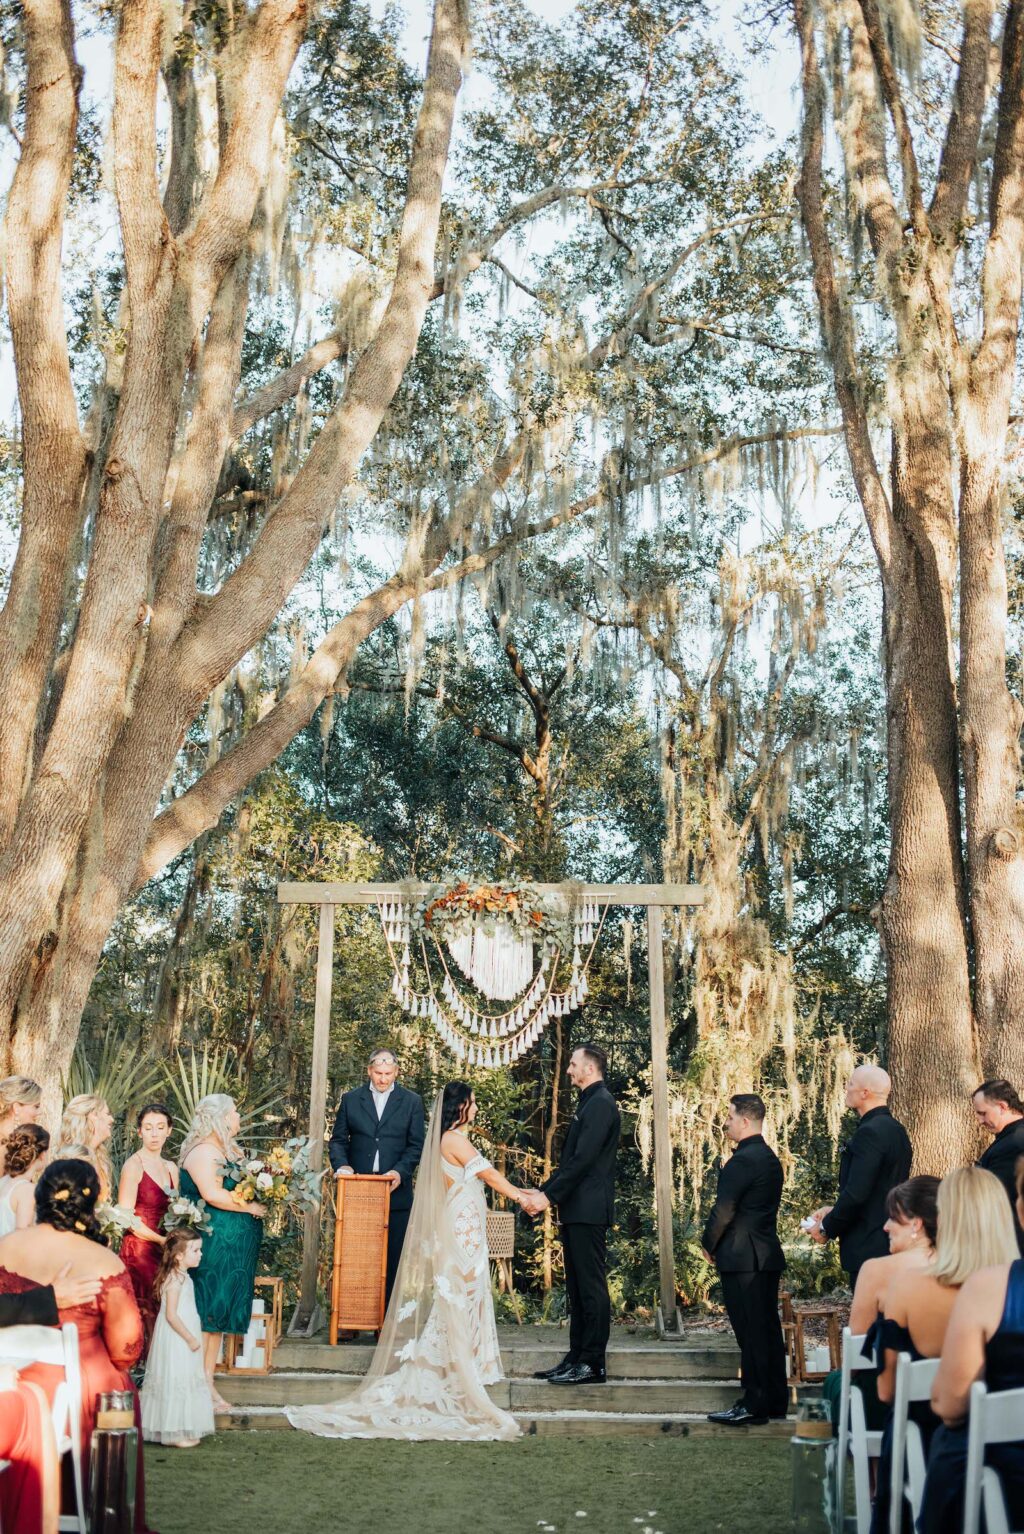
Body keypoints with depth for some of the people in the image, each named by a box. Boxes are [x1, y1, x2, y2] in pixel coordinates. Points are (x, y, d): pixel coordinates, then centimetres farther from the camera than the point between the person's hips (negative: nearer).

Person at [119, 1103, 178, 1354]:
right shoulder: (134, 1165, -6)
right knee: (151, 1321, -8)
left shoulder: (171, 1168, 15)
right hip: (140, 1250, -6)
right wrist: (161, 1240, -13)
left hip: (164, 1251, 6)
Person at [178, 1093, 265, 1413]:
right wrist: (250, 1206, -16)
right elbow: (212, 1194, -24)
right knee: (205, 1311, -5)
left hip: (234, 1247, 9)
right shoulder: (202, 1152, -13)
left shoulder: (230, 1150, 17)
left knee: (220, 1313, 11)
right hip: (213, 1242, -9)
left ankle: (208, 1382, 16)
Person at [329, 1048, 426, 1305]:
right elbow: (338, 1139, 9)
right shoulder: (350, 1099, 8)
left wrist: (400, 1171, -14)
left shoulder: (412, 1102, 5)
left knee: (393, 1258, 0)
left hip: (396, 1190, -1)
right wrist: (341, 1165, -11)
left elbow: (416, 1145, 2)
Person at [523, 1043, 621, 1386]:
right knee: (577, 1289, 12)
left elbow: (583, 1159, -20)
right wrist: (543, 1191, 10)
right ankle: (576, 1359, 17)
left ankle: (592, 1364, -2)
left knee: (591, 1287, -5)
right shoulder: (588, 1104, 19)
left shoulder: (600, 1104, -12)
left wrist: (549, 1196, -18)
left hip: (588, 1210, -10)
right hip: (575, 1211, 10)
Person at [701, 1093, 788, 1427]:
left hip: (742, 1258, -9)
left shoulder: (743, 1160, -17)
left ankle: (754, 1405, -1)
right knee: (768, 1328, 13)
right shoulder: (769, 1158, 13)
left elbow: (723, 1210, -17)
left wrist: (709, 1245, -2)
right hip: (768, 1255, 9)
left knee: (750, 1331, -5)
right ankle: (776, 1400, 19)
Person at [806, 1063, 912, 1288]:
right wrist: (834, 1210, 14)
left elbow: (856, 1193, -23)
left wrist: (826, 1228, -9)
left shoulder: (869, 1132, -18)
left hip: (869, 1246, -10)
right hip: (892, 1242, 10)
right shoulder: (896, 1130, 12)